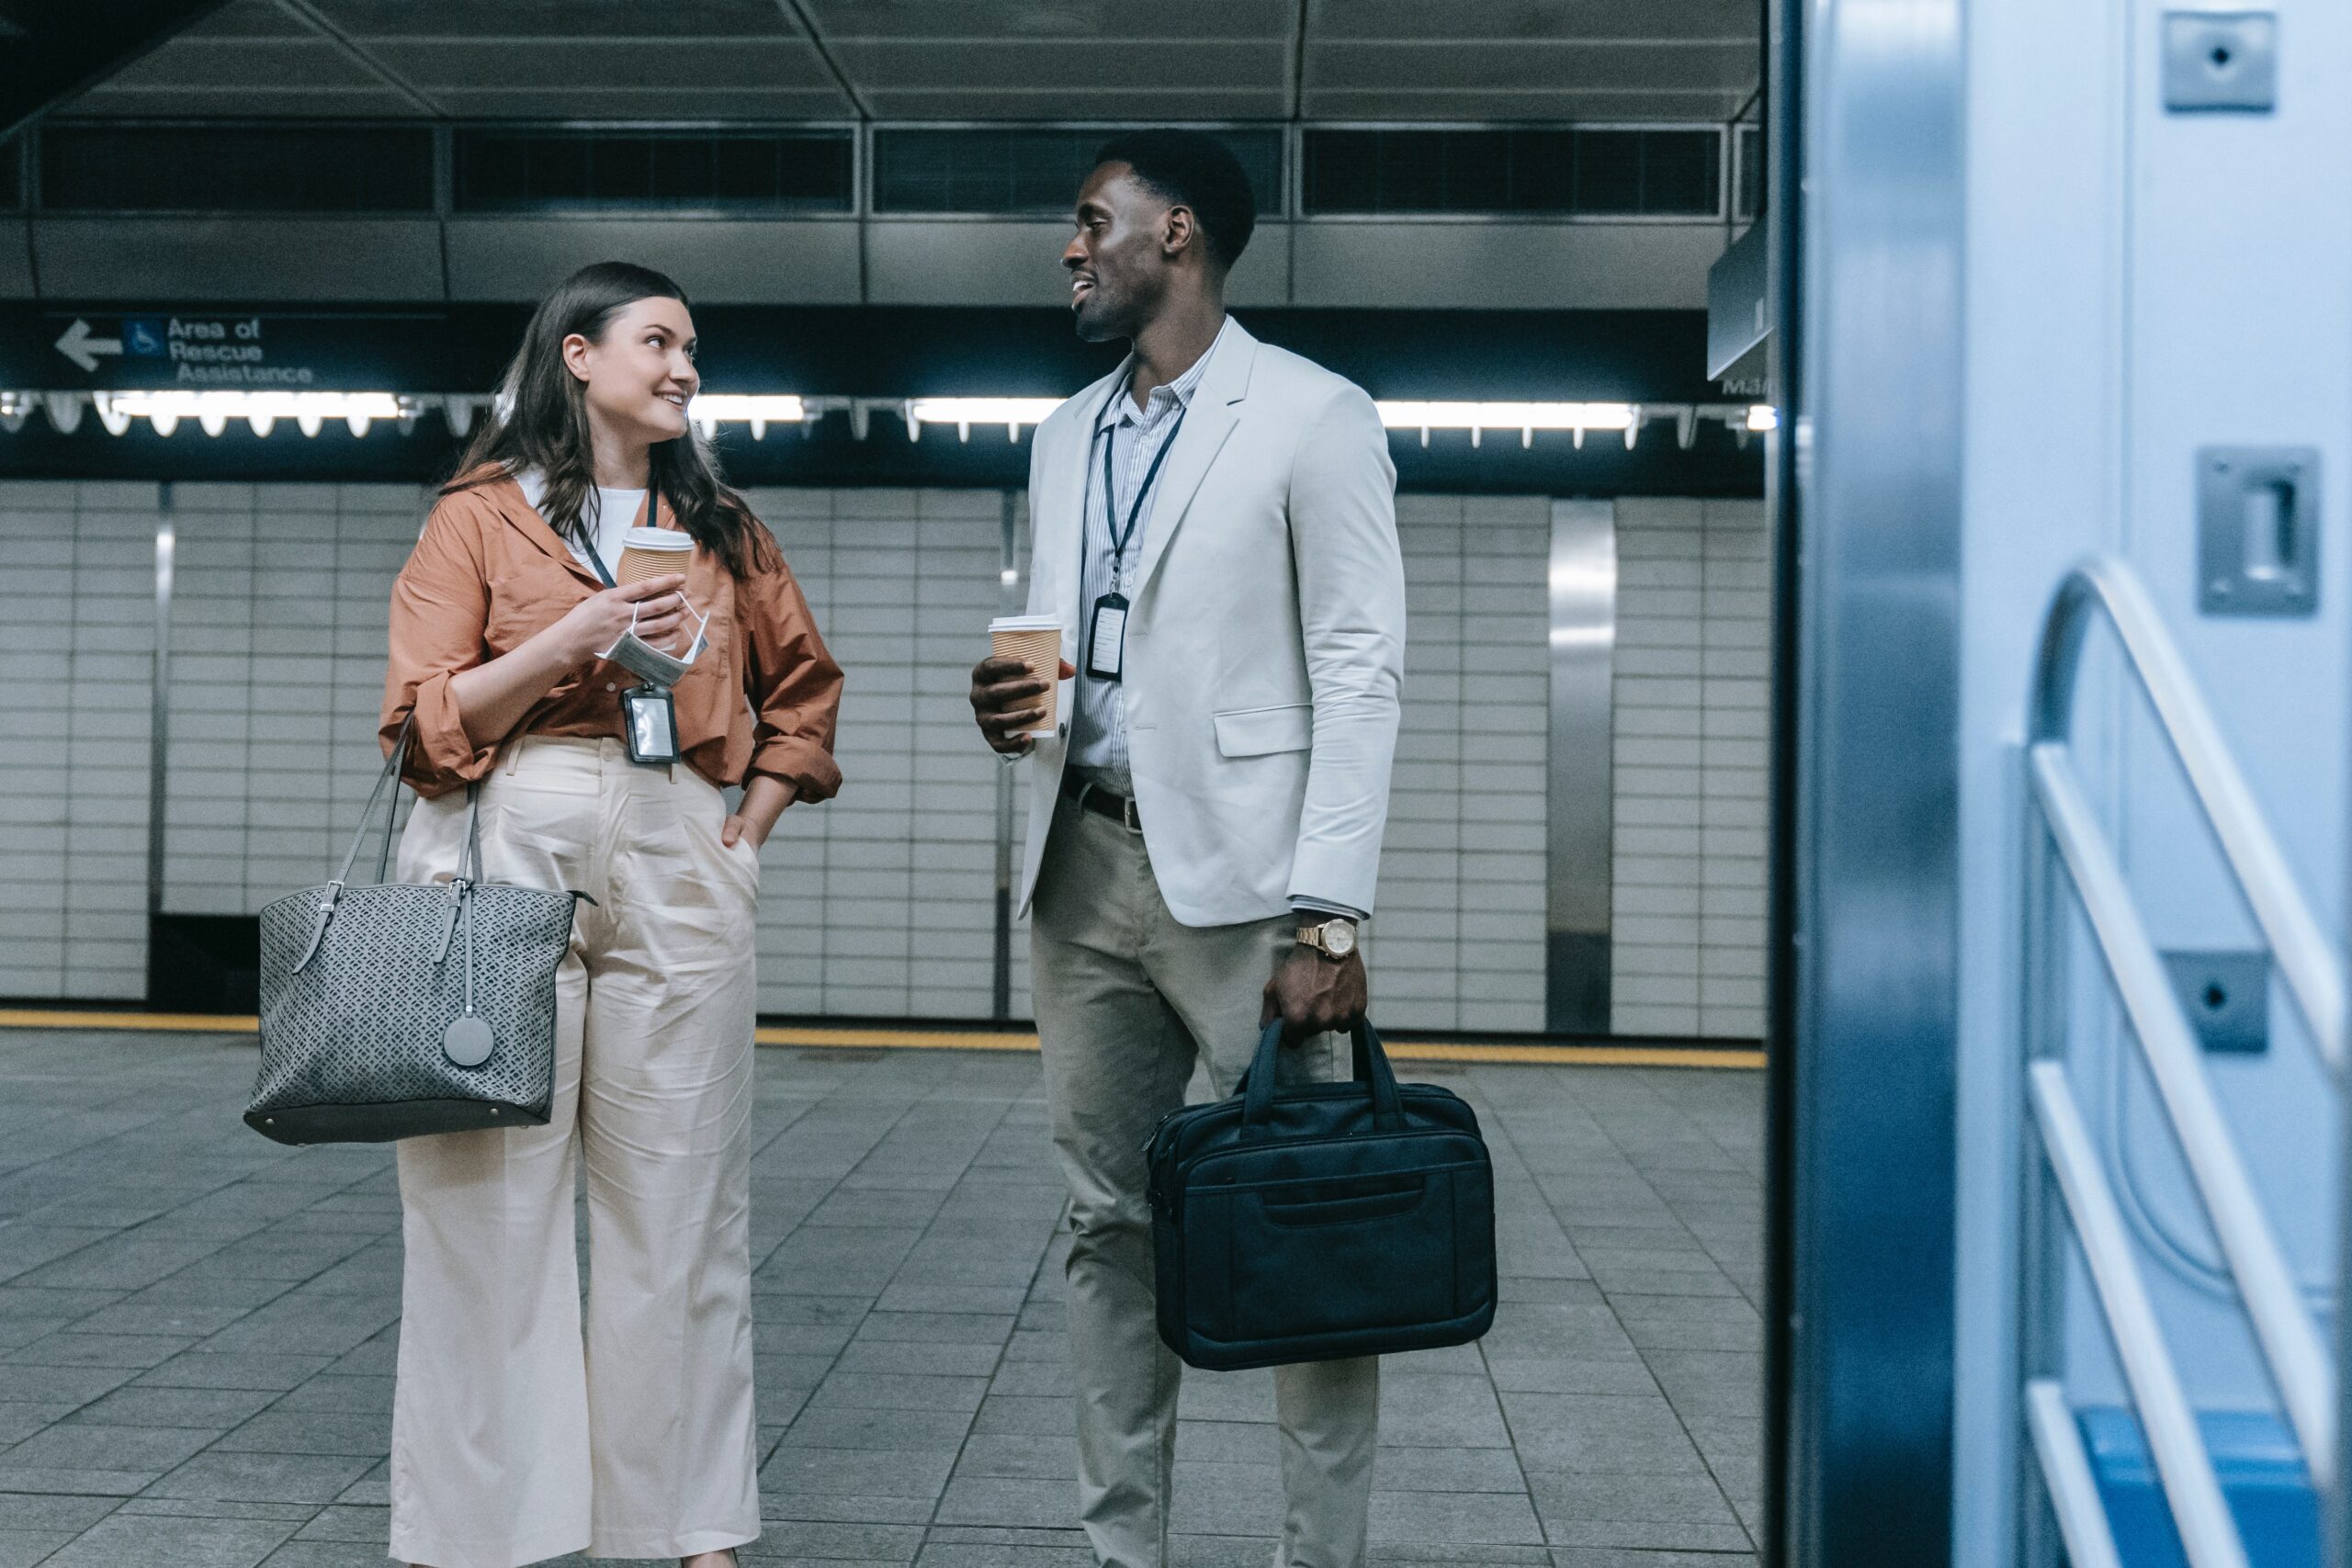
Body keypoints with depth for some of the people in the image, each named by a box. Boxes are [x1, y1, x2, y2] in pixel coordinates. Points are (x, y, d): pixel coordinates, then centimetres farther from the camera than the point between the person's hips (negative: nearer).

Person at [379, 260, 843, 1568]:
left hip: (677, 872, 3)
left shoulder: (720, 527, 17)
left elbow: (807, 689, 25)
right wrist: (566, 642, -12)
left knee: (680, 1202, 3)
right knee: (494, 1202, -3)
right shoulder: (483, 515, 7)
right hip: (511, 858, -2)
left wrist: (759, 814, 11)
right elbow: (423, 718, 0)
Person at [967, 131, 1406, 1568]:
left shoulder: (1312, 418, -3)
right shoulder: (1066, 436, 18)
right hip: (1086, 867, 7)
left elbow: (1360, 678, -8)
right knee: (1110, 1223, 9)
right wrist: (1012, 704, 0)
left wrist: (1331, 920, -16)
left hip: (1241, 876, -6)